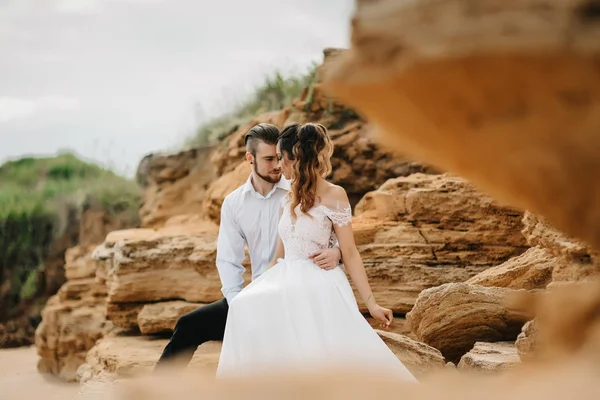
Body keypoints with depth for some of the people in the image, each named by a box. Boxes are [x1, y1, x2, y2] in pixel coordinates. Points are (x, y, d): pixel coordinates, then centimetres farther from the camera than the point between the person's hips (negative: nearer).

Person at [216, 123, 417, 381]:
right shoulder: (289, 200, 15)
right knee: (246, 307, -22)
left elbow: (349, 254, -5)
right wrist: (256, 289, 13)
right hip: (289, 286, 6)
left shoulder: (334, 195, -5)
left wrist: (371, 303, -10)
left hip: (319, 288, -6)